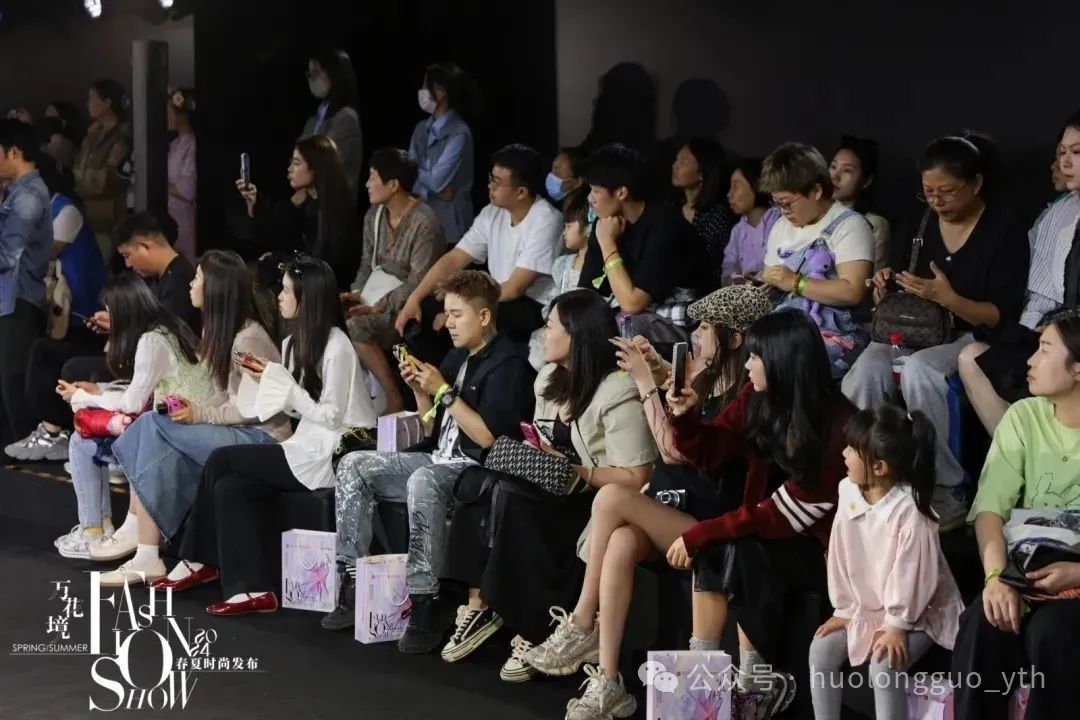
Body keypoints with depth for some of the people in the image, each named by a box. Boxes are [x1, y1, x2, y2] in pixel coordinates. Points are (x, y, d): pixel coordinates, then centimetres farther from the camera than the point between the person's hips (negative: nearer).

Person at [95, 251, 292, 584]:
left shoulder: (248, 340, -17)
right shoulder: (220, 331, 12)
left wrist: (200, 415, -20)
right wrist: (193, 408, -3)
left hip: (261, 437, -9)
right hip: (236, 431, 9)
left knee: (153, 427, -21)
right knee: (161, 454, -15)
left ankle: (136, 530, -15)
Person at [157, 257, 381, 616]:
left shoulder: (336, 346, -13)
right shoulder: (297, 342, 13)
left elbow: (331, 416, -16)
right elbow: (299, 409, 13)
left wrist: (285, 387, -15)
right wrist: (268, 382, 0)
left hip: (335, 455, -9)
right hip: (310, 447, 9)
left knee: (221, 460, -11)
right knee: (230, 487, -12)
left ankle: (200, 560, 3)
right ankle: (252, 589, -11)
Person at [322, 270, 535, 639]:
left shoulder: (506, 364, -9)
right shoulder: (457, 358, 17)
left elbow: (486, 436, -18)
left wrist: (443, 391, -14)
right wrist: (419, 389, 4)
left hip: (476, 469, -9)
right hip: (438, 460, 9)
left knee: (423, 481, -39)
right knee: (353, 466, -2)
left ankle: (424, 609, -38)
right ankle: (351, 580, -6)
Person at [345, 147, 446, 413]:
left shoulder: (423, 223, -19)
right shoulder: (374, 214, 5)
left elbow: (418, 282, -21)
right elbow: (368, 262, 12)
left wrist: (378, 307, -25)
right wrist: (357, 292, -7)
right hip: (380, 294, 8)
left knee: (357, 327, -29)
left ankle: (395, 400, -15)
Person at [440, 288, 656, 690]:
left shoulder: (617, 393, -15)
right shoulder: (548, 379, 13)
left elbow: (635, 478, -18)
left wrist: (573, 472, -19)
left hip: (594, 503, -8)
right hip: (551, 491, 8)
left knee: (512, 496, -30)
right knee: (475, 486, -16)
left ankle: (532, 634, -23)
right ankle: (480, 605, -15)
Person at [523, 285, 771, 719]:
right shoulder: (706, 380, 12)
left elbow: (674, 451, -17)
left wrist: (646, 382, -11)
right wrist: (654, 368, 15)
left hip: (703, 524, -7)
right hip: (665, 511, 7)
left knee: (611, 497, -27)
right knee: (621, 543, -27)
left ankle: (582, 626, -14)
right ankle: (607, 682, -31)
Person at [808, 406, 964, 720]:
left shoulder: (908, 511, -28)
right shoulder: (850, 495, -6)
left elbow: (911, 573, -23)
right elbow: (841, 558, 0)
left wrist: (897, 626, -19)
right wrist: (843, 610, 1)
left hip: (917, 614, -7)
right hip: (864, 609, 7)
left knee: (884, 664, -27)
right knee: (821, 649, -7)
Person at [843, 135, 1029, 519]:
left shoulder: (1003, 230, -6)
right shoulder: (920, 223, 9)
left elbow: (1004, 315, -12)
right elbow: (888, 302, 16)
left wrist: (948, 298, -27)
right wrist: (885, 288, -9)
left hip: (973, 337, -4)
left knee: (917, 369, -37)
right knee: (863, 374, -29)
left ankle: (944, 492, -28)